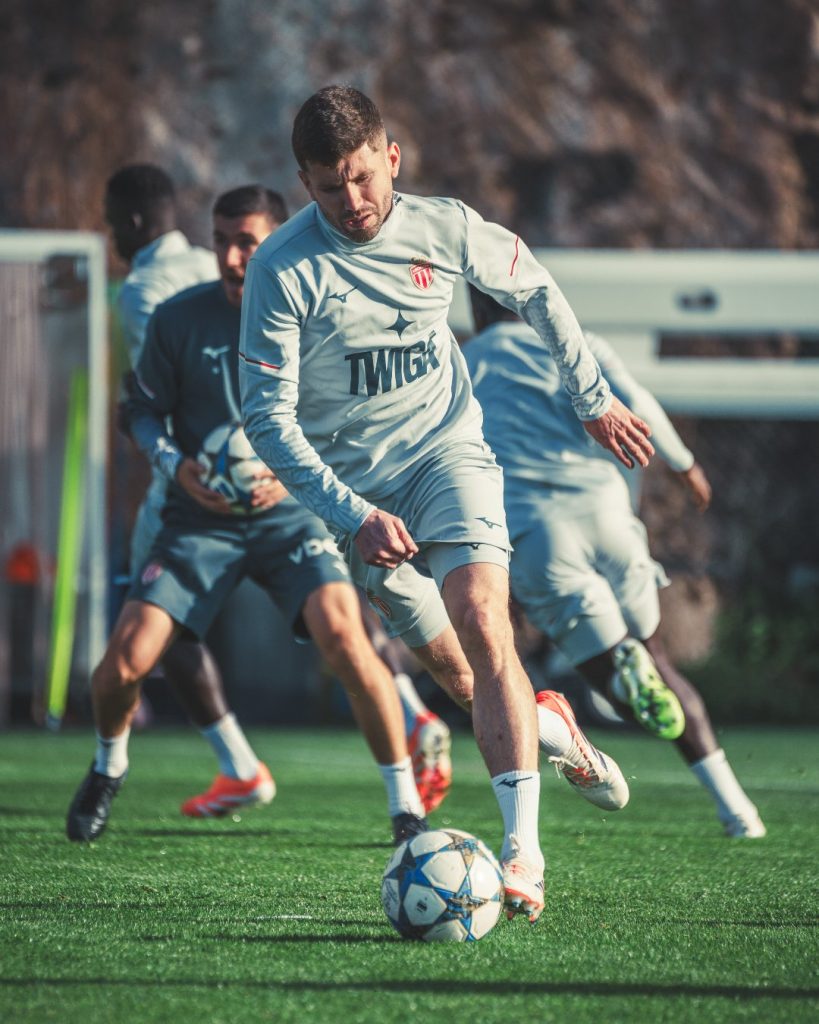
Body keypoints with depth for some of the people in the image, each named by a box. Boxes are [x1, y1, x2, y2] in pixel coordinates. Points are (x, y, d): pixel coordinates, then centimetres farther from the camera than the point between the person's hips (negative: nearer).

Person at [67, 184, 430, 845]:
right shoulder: (179, 320, -5)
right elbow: (145, 410, 7)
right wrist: (175, 464, -12)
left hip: (291, 512, -1)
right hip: (200, 516, 1)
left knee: (342, 634, -26)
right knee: (126, 660, -11)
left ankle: (406, 806, -13)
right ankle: (109, 766, 26)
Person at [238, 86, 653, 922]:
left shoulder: (444, 229, -9)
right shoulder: (282, 271, -18)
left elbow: (533, 290, 11)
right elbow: (267, 416, -17)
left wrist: (594, 400, 17)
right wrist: (353, 517, -26)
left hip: (445, 446, 0)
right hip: (354, 485, 0)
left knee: (481, 619, -22)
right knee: (443, 661, 4)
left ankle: (524, 850, -28)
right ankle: (545, 724, 39)